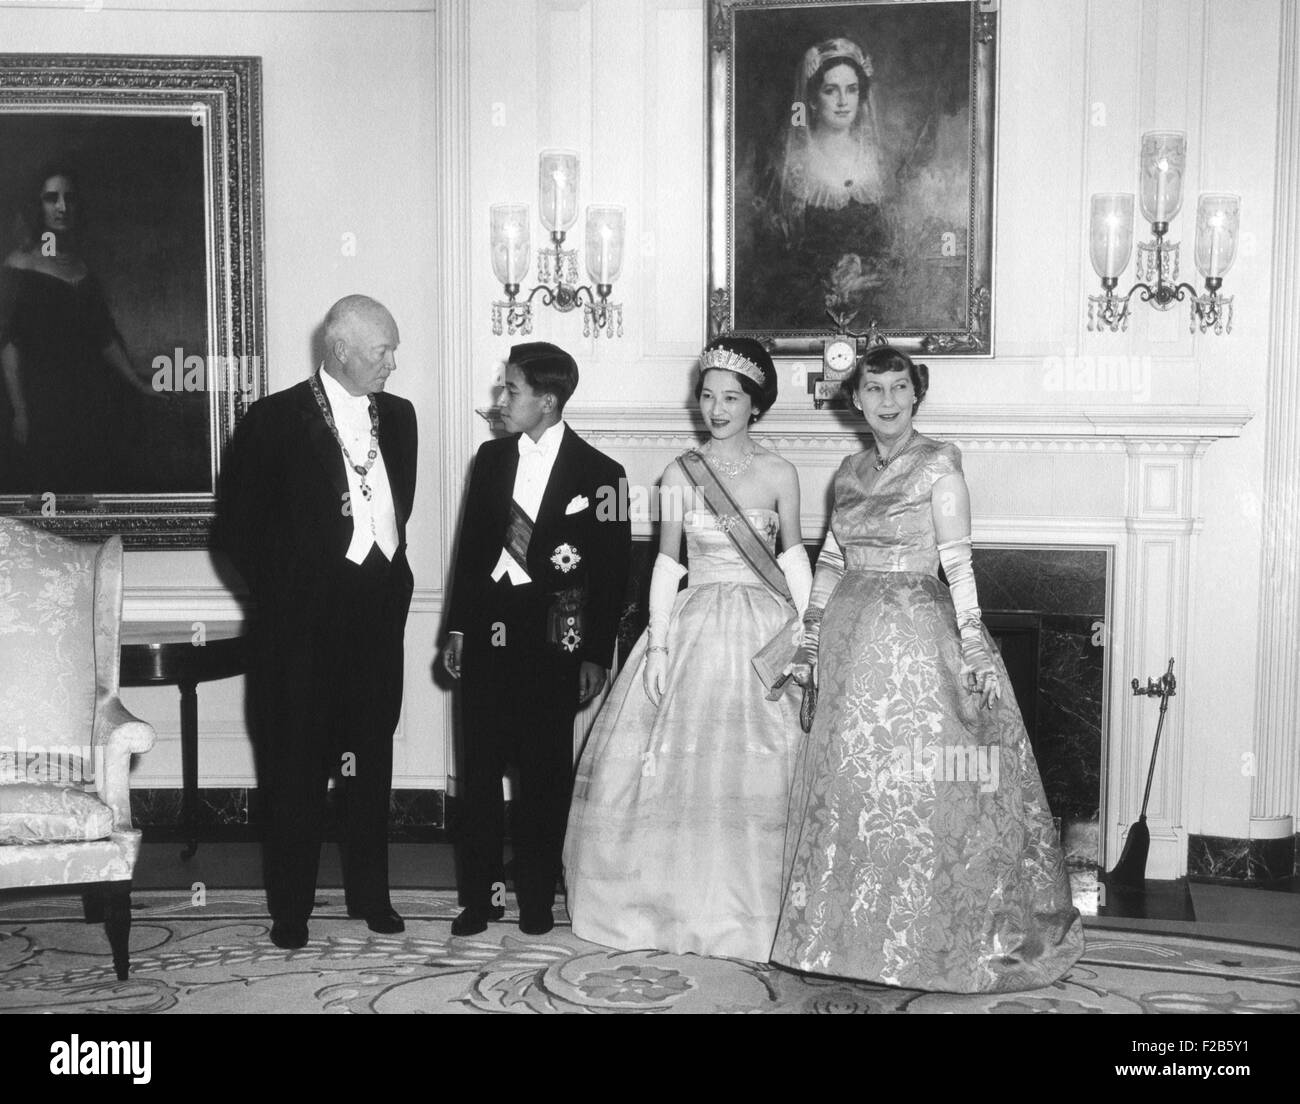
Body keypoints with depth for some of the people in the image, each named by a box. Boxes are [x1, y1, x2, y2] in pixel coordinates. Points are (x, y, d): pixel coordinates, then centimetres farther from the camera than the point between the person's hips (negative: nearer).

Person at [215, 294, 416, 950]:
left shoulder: (397, 416, 10)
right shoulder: (276, 420, -7)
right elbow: (237, 527, -4)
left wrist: (390, 576, 10)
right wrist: (282, 594, -5)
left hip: (378, 611, 5)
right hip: (304, 620, -4)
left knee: (372, 759, 12)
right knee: (296, 766, 4)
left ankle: (369, 893, 25)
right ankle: (290, 906, 16)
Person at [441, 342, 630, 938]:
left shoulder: (598, 474, -5)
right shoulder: (490, 458, 9)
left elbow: (611, 571, -4)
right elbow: (470, 547, 13)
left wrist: (596, 655, -6)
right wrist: (457, 629, 9)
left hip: (551, 642, -3)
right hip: (487, 634, 4)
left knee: (544, 771, 5)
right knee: (479, 770, 5)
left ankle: (536, 895, 18)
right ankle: (480, 894, 15)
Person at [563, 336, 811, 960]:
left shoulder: (779, 474, 1)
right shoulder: (680, 473, 3)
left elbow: (794, 560, 6)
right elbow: (667, 562, 3)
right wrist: (658, 644, -4)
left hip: (764, 628, -1)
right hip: (694, 627, 1)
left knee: (757, 774, -1)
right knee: (678, 767, 2)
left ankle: (749, 911, 13)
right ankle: (682, 904, 17)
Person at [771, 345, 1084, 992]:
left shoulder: (937, 465, -5)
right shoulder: (850, 472, 12)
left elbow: (957, 563, -11)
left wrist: (972, 643, -18)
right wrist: (810, 639, 13)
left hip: (918, 634, -6)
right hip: (851, 639, 6)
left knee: (915, 784, -4)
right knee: (847, 785, 9)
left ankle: (925, 934, 8)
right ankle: (856, 932, 22)